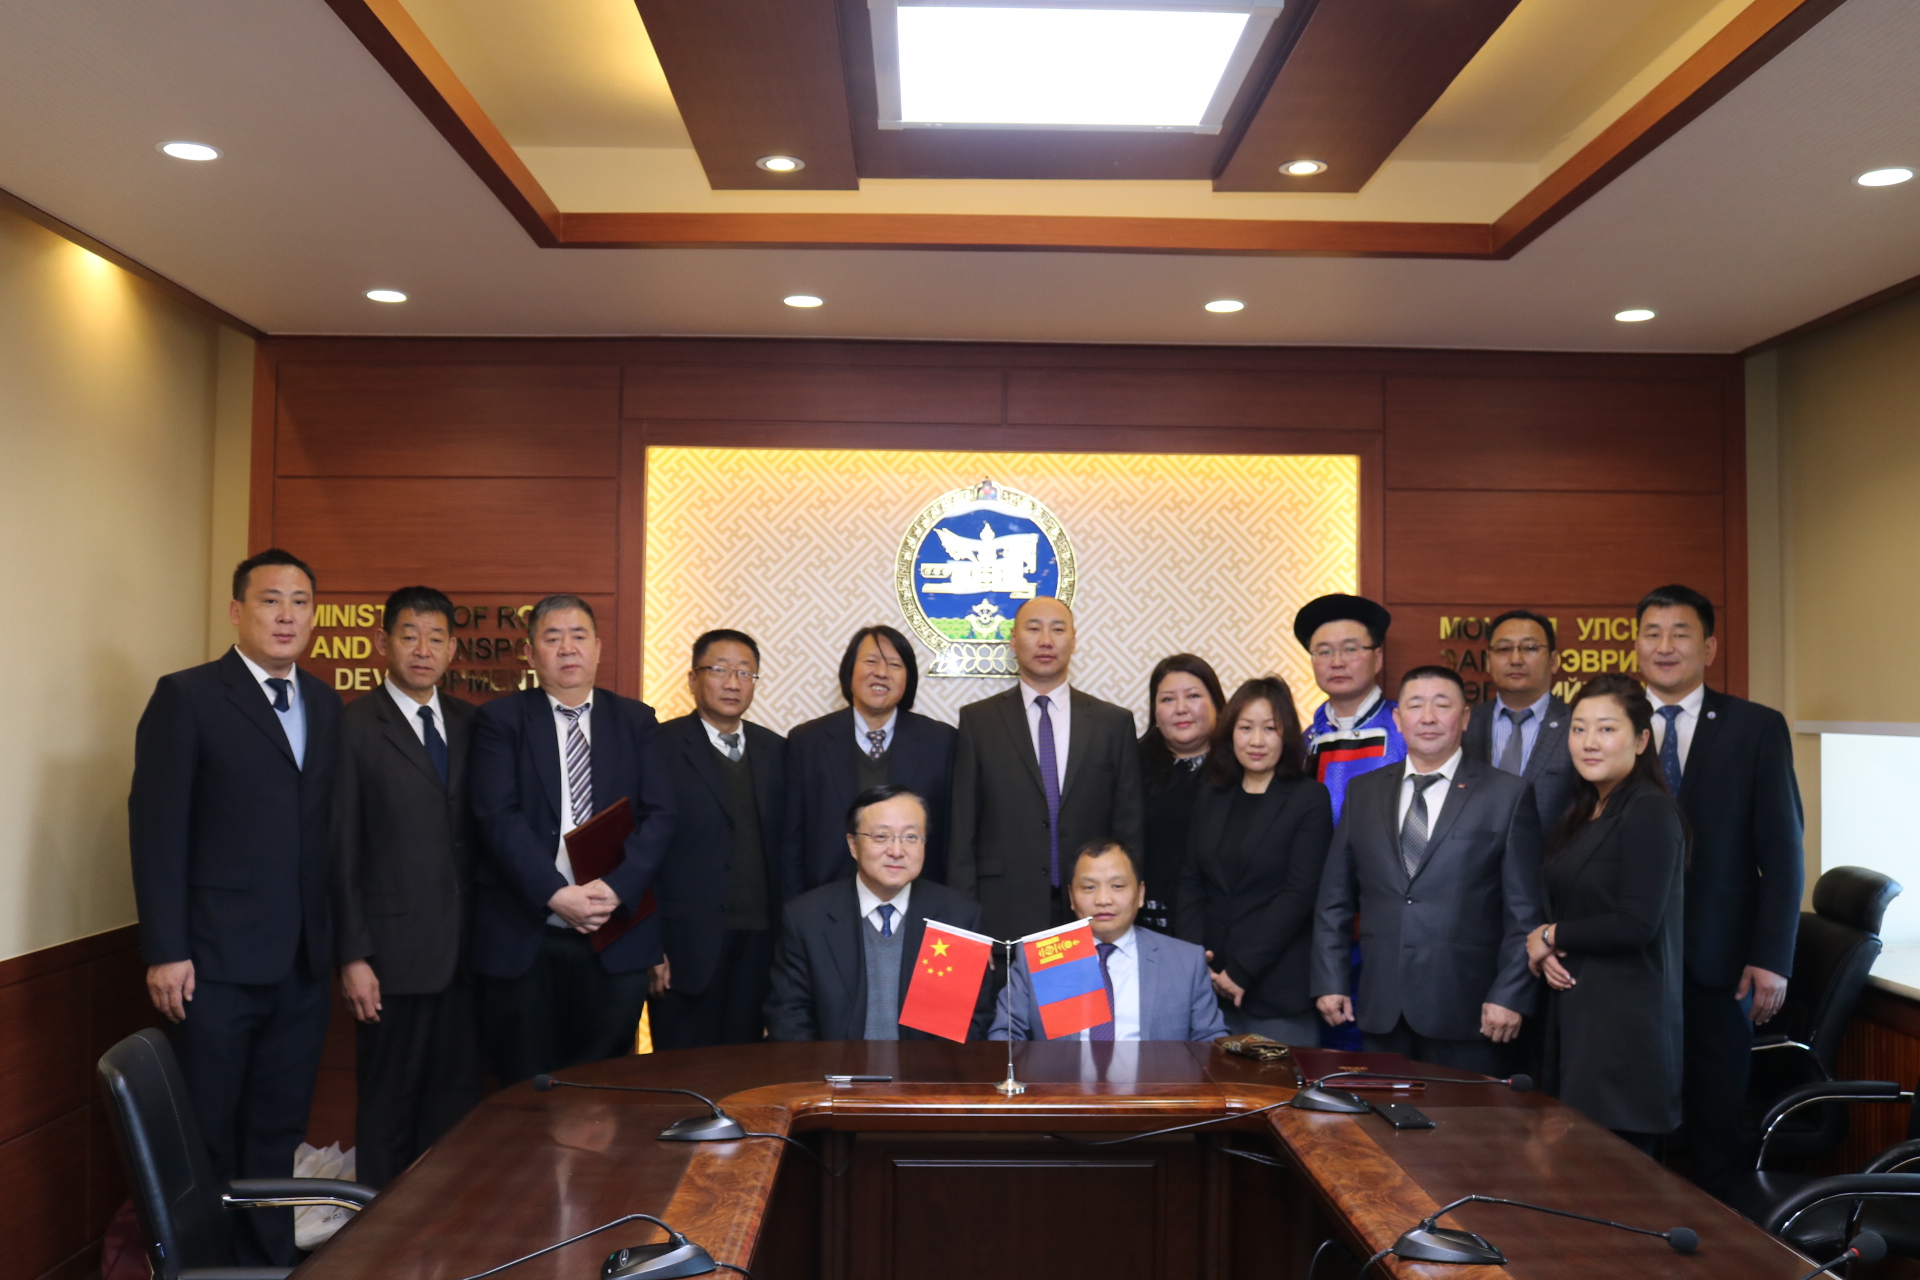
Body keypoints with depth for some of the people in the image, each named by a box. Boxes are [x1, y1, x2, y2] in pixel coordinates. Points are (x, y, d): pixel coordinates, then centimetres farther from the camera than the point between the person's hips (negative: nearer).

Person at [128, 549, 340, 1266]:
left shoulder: (326, 703, 11)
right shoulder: (186, 697, -5)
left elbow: (327, 825, 11)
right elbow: (157, 828, -9)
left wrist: (338, 939, 6)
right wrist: (164, 952, -13)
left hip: (304, 962, 5)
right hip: (218, 962, -5)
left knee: (278, 1131, 14)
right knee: (208, 1134, 8)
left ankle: (271, 1258, 26)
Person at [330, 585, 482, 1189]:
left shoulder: (469, 723, 10)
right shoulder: (353, 726, -5)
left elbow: (482, 829, 10)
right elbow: (340, 850, -7)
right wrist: (352, 956, -10)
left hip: (465, 951, 5)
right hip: (395, 951, -4)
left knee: (458, 1101, 11)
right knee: (388, 1106, 7)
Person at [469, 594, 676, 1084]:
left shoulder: (636, 721, 9)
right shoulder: (500, 719, 3)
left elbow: (659, 816, 1)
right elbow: (498, 818, -8)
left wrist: (617, 888, -15)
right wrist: (556, 894, -18)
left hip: (615, 941, 2)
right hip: (521, 938, -1)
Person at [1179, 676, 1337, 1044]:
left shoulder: (1310, 799, -3)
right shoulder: (1211, 797, 12)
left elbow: (1301, 893, -10)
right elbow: (1190, 881, 9)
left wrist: (1242, 971, -12)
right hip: (1211, 984, 4)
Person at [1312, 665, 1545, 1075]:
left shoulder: (1507, 795, 1)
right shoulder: (1364, 792, 10)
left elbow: (1524, 912, -2)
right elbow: (1334, 899, 11)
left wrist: (1509, 995, -8)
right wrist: (1329, 981, 5)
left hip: (1466, 1014, -3)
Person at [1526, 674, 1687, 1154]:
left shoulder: (1650, 812, -12)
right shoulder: (1584, 813, 14)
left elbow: (1637, 924, -19)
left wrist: (1550, 935, -7)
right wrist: (1545, 952, -1)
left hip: (1627, 1021, -8)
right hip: (1575, 1010, 8)